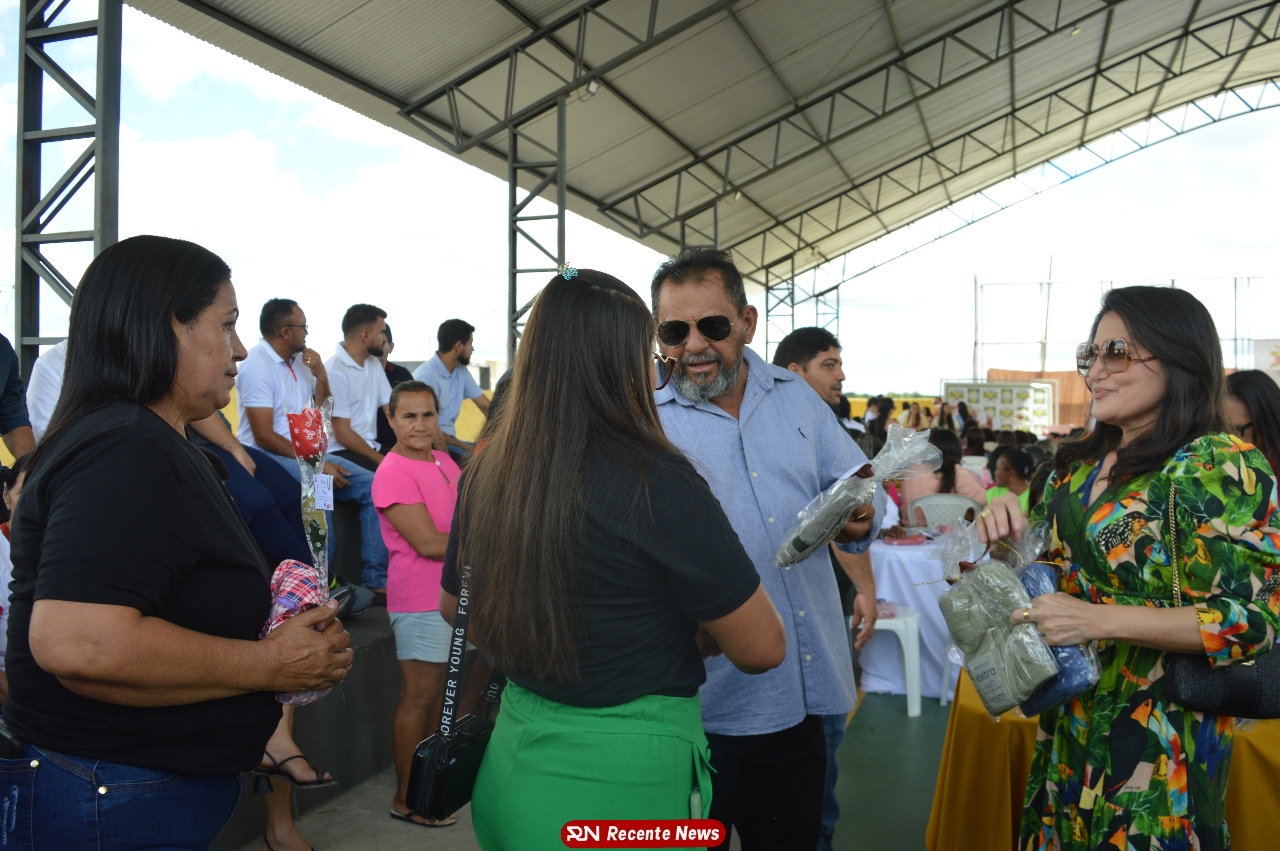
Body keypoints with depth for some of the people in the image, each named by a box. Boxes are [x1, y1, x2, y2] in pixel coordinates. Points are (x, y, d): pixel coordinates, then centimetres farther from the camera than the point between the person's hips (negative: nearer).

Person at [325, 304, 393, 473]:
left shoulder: (374, 364, 11)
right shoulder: (335, 372, -15)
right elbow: (342, 434, -16)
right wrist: (381, 460, -14)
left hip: (370, 447, 8)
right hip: (341, 453, -8)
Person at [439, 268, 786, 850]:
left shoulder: (486, 473, -5)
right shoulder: (655, 481, -23)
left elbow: (454, 608, 13)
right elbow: (762, 648, -14)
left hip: (512, 770, 6)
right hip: (625, 785, -5)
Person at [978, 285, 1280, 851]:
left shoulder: (1221, 465, -16)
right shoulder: (1079, 464, 5)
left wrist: (1099, 620, -27)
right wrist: (1008, 533, -7)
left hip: (1159, 733, -6)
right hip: (1071, 718, 7)